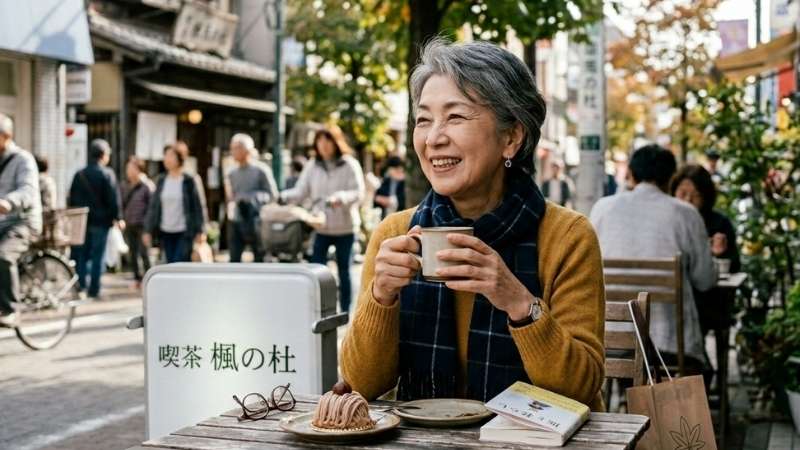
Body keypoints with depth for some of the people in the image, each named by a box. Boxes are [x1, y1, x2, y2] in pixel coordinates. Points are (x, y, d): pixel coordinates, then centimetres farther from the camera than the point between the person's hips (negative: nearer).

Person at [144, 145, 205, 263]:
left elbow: (196, 206, -3)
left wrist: (198, 231, -6)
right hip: (166, 232, 4)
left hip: (184, 233, -4)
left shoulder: (188, 181, -4)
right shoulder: (161, 181, 7)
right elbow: (153, 207, 9)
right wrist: (148, 231, 4)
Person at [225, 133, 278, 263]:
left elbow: (272, 194, -6)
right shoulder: (232, 174, 14)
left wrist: (253, 198, -18)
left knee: (260, 258, 4)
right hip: (236, 222, 5)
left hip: (255, 221, -5)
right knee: (234, 258, 0)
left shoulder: (261, 170, -3)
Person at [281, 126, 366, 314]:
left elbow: (359, 193, -12)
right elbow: (300, 192, 1)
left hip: (345, 227, -2)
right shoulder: (312, 166, 6)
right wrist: (282, 197, -18)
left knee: (344, 271, 6)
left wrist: (340, 198, -31)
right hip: (321, 227, 2)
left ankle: (345, 312, 17)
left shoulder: (350, 165, -4)